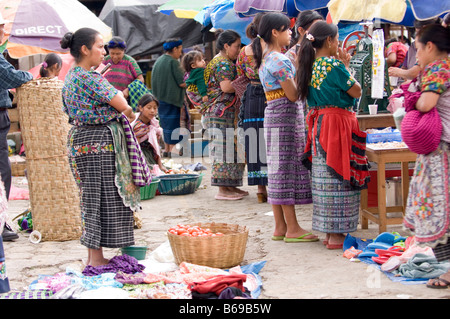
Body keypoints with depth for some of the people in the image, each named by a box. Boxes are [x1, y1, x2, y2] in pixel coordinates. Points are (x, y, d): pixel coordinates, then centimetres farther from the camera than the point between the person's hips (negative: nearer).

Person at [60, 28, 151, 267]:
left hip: (79, 140, 10)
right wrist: (129, 113, 5)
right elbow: (123, 106, -18)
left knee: (92, 199, 14)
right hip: (99, 142, -10)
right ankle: (96, 259, 2)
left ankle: (93, 256, 20)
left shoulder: (71, 77, 14)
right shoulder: (90, 78, -16)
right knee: (103, 199, -3)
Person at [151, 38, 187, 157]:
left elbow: (155, 80, 16)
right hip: (172, 97, -8)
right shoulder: (173, 62, -14)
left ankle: (166, 149, 18)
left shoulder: (158, 61, 9)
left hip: (161, 97, 8)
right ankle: (172, 150, -1)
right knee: (173, 122, -1)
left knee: (166, 123, 15)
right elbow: (182, 82, -16)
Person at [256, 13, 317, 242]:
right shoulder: (279, 60, -15)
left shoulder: (265, 58, 15)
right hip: (286, 115, -10)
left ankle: (280, 227, 14)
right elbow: (293, 94, -16)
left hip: (273, 114, 10)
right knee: (288, 169, -6)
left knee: (277, 170, 10)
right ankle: (292, 229, -2)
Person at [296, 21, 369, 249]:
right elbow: (356, 91, -8)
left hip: (319, 125, 8)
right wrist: (346, 66, 2)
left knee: (325, 177, 11)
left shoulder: (310, 66, 9)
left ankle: (329, 232, 18)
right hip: (337, 125, -8)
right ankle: (337, 235, 1)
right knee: (339, 178, -3)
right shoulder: (334, 65, -15)